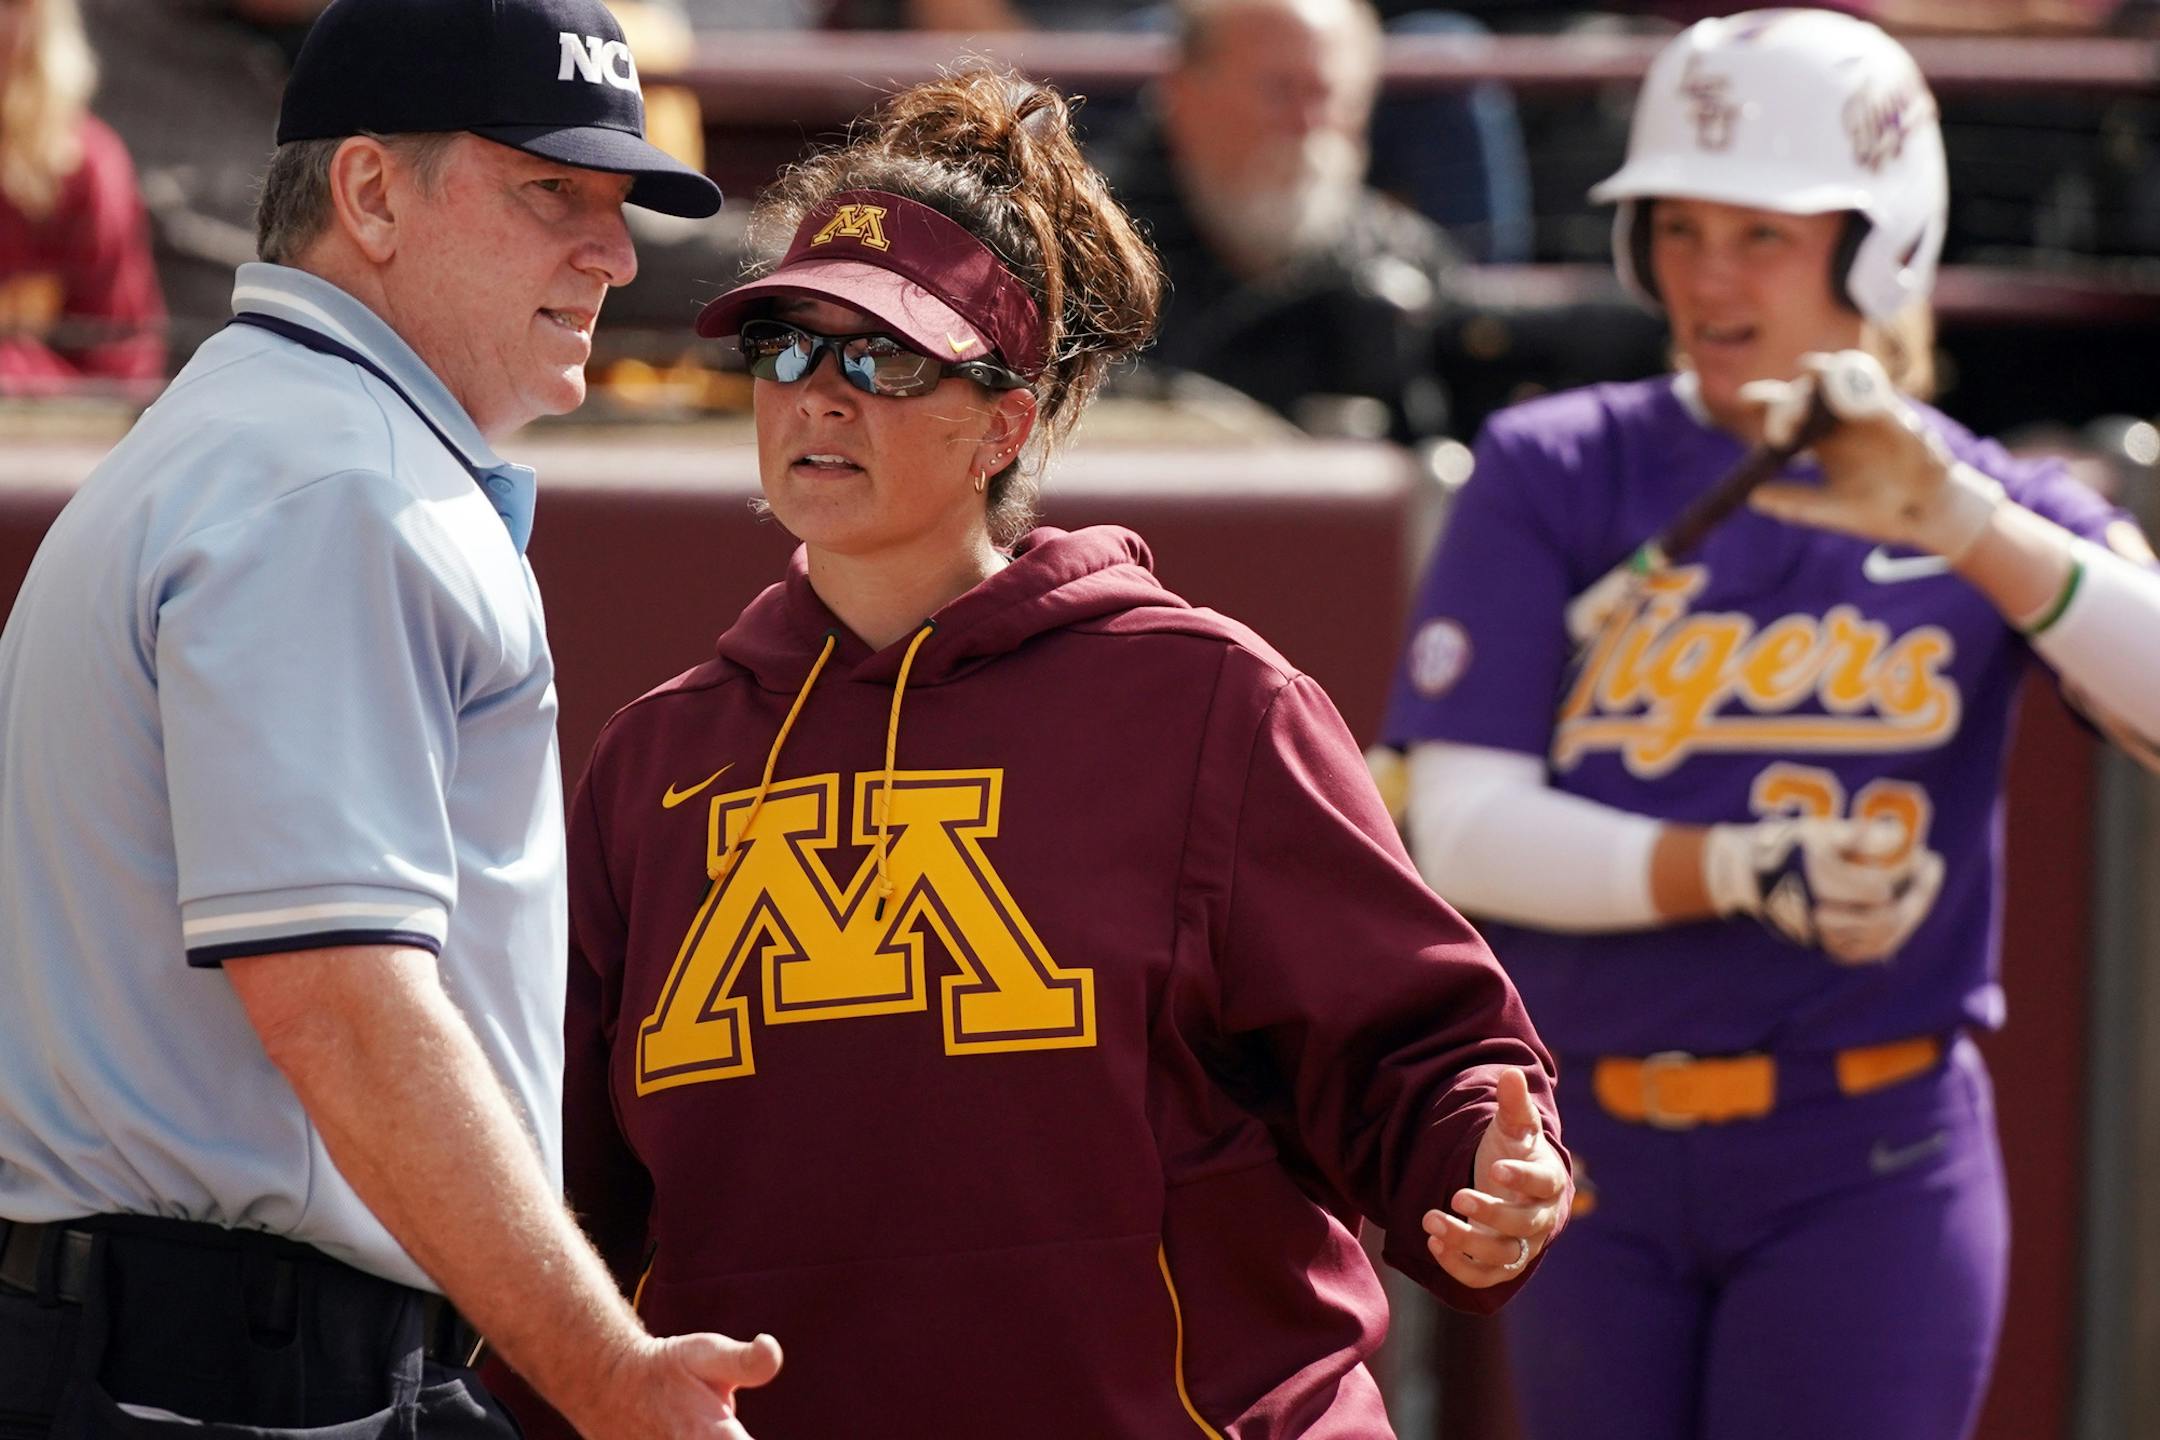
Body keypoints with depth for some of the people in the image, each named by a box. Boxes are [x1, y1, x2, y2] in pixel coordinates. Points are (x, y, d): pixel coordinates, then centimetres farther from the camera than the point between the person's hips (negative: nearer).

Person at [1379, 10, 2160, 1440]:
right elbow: (1465, 829, -7)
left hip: (1869, 1174, -2)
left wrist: (1958, 521, -28)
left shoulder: (1995, 510, 4)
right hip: (1593, 1161, 2)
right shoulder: (1556, 475, 2)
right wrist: (1739, 870, -22)